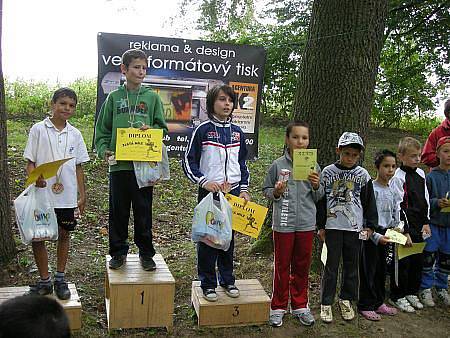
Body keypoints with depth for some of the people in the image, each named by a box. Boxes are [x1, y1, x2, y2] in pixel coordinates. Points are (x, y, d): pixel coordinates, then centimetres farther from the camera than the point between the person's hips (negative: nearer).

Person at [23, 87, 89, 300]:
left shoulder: (75, 134, 6)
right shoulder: (38, 130, -3)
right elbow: (30, 162, -2)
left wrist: (82, 195, 9)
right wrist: (35, 177, -23)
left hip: (67, 196, 3)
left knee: (64, 234, 11)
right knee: (37, 236, 4)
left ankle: (60, 279, 25)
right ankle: (45, 281, 20)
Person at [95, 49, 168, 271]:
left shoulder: (152, 98, 6)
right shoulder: (114, 98, 7)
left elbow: (162, 128, 7)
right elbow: (102, 129, 7)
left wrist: (150, 130, -14)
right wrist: (104, 150, -8)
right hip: (118, 164, 1)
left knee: (143, 211, 7)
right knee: (118, 211, 9)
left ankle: (146, 253, 21)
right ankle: (118, 252, 23)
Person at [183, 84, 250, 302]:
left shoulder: (237, 132, 10)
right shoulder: (203, 130, -4)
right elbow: (189, 162, -3)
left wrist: (244, 189, 8)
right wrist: (204, 182, -15)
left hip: (233, 192, 4)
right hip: (209, 192, -4)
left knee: (229, 237, 11)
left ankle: (227, 280, 26)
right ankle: (208, 283, 14)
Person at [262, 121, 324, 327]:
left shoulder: (314, 166, 3)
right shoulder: (278, 165, -5)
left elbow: (319, 198, 8)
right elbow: (266, 191, 3)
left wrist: (316, 186, -12)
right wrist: (276, 192, -18)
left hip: (306, 224, 2)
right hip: (283, 223, -2)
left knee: (302, 266, 13)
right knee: (282, 266, 9)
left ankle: (300, 306, 29)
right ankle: (278, 307, 23)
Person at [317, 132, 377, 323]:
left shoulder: (363, 175, 3)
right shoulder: (328, 172, -1)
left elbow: (369, 202, 8)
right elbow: (321, 200, 3)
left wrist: (370, 225, 4)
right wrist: (321, 226, 2)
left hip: (355, 228, 2)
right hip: (333, 226, -2)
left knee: (351, 265, 11)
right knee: (331, 266, 2)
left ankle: (346, 299, 26)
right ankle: (326, 303, 12)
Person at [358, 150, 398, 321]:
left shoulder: (392, 190, 9)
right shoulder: (371, 188, -14)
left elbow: (394, 214, 17)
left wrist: (395, 229, 2)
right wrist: (376, 236, -21)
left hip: (385, 234, 7)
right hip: (371, 234, -7)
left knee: (381, 269, 15)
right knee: (368, 270, 0)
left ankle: (379, 302, 28)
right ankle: (366, 305, 11)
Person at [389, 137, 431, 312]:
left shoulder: (420, 174, 9)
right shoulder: (398, 178, -13)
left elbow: (425, 200, 15)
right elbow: (399, 207, -15)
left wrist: (426, 222, 10)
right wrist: (405, 231, -16)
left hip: (419, 227, 7)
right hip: (404, 227, -7)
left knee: (417, 260, 14)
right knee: (402, 262, 0)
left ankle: (411, 292, 30)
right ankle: (397, 296, 14)